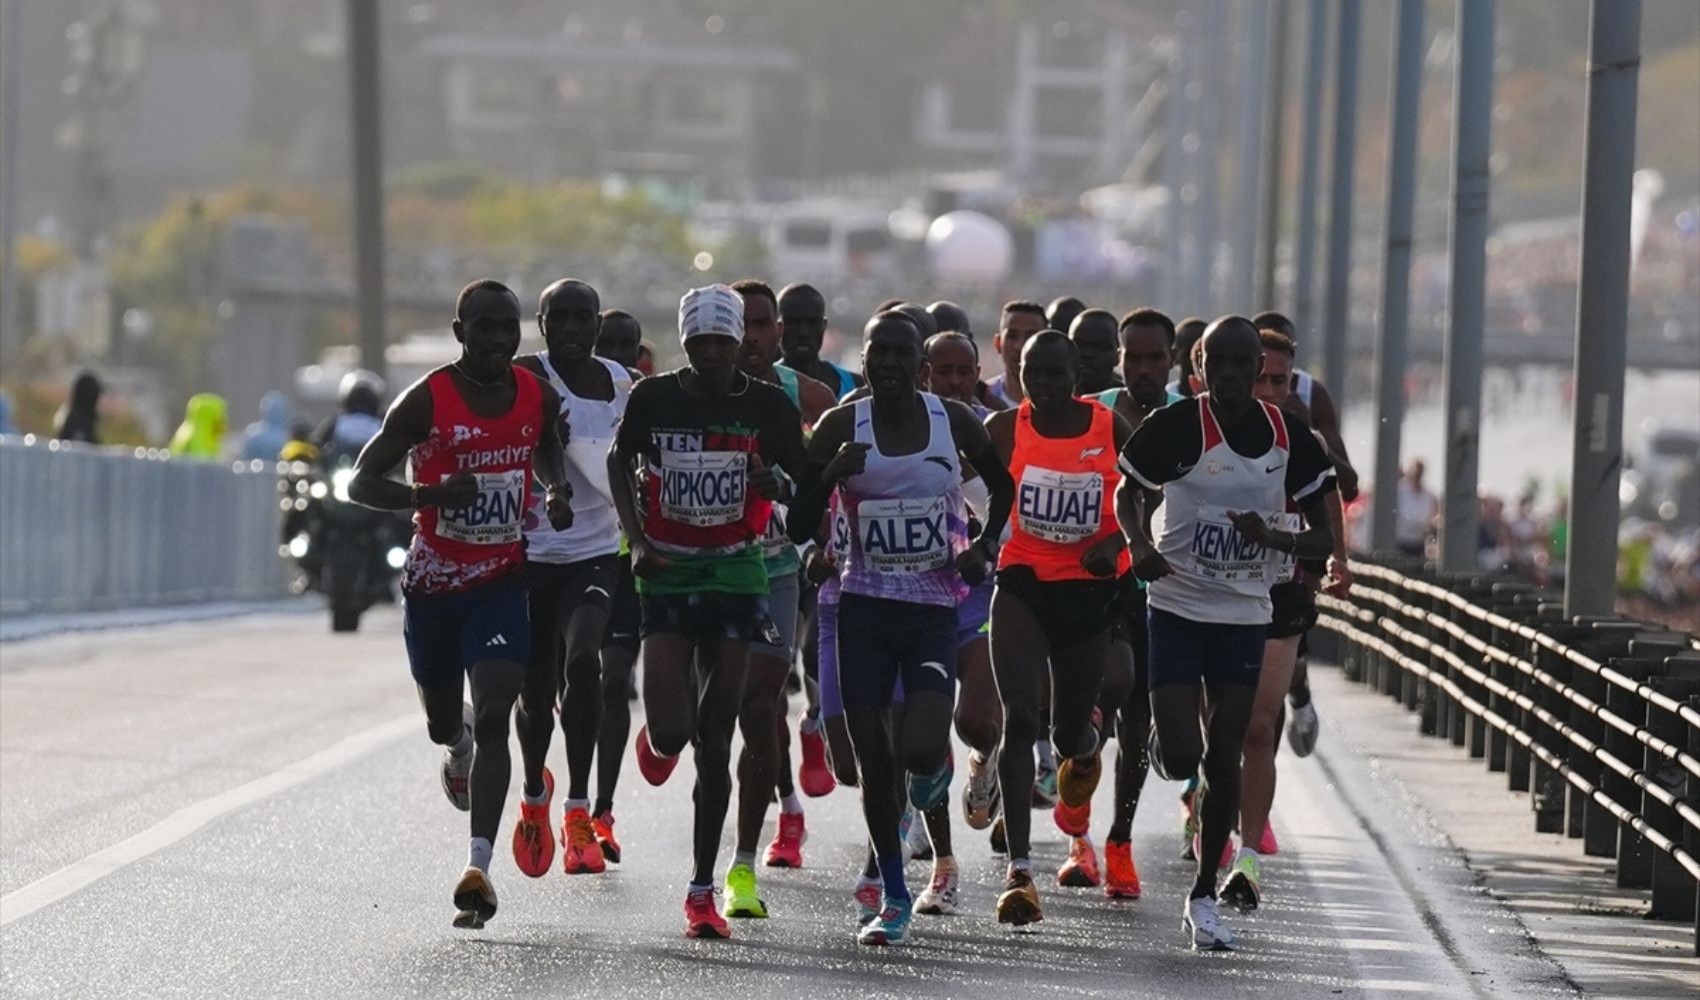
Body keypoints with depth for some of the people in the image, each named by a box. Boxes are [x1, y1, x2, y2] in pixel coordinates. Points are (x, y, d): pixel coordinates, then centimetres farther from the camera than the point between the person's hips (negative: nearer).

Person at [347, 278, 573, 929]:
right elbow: (361, 483, -13)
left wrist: (558, 492, -1)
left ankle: (479, 867, -21)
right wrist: (430, 494, -30)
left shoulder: (539, 398, -2)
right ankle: (459, 744, 57)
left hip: (501, 581, 1)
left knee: (493, 720, -16)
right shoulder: (427, 401, -14)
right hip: (432, 582, -1)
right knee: (444, 722, 17)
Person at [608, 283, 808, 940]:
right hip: (667, 573, 0)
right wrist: (637, 538, 3)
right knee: (672, 729, -12)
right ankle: (660, 735, 30)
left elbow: (806, 485, 7)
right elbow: (620, 460, 15)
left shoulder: (767, 406, -2)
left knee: (716, 738, -1)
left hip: (736, 573, 0)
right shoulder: (654, 398, -1)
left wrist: (773, 483, -15)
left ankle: (702, 891, 6)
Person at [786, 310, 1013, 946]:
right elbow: (799, 528, -4)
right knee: (873, 759, 2)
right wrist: (830, 475, -21)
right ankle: (894, 899, 17)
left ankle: (934, 766, 22)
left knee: (919, 750, -18)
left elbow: (1003, 485, 17)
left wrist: (983, 546, 1)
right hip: (865, 606, 1)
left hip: (935, 607, -1)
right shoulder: (841, 427, -3)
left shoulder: (953, 422, -2)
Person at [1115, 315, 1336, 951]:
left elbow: (1324, 539, 1)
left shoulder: (1288, 436, -3)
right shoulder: (1176, 426, -10)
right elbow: (1127, 493, 7)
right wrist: (1140, 547, -13)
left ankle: (1204, 896, 19)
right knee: (1181, 758, -10)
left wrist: (1272, 538, -19)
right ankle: (1158, 744, 29)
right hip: (1176, 607, -2)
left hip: (1245, 616, 2)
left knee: (1224, 760, 4)